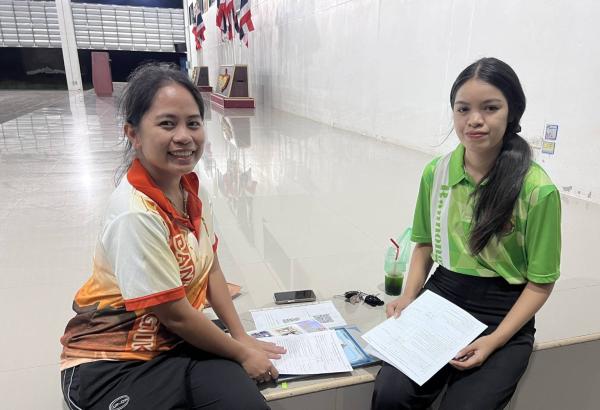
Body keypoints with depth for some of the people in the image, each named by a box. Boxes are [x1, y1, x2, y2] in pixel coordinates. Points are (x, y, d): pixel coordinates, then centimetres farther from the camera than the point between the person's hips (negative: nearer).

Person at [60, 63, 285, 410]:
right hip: (112, 362, -5)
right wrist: (241, 353, -7)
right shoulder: (136, 214, -26)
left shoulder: (194, 188, -4)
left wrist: (242, 338, 0)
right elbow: (175, 315, -20)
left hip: (180, 340, 5)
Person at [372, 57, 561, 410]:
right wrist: (409, 297, -3)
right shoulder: (436, 172, -1)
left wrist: (493, 341, -14)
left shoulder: (538, 190, -13)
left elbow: (541, 282, -5)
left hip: (503, 316, -2)